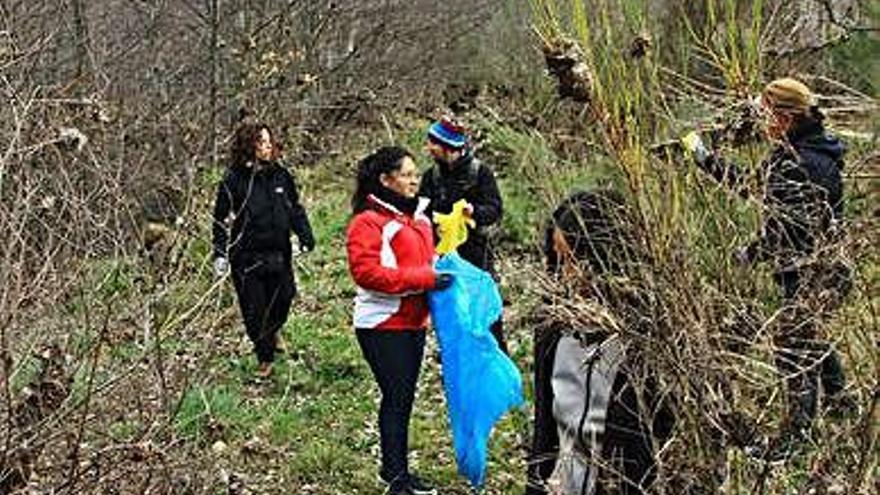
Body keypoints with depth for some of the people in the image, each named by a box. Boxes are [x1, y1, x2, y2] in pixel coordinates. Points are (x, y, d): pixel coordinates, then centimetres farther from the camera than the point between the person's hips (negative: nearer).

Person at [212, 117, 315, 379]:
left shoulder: (281, 175, 4)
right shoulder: (233, 180, -7)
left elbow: (295, 209, 14)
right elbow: (221, 219, -2)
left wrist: (306, 236, 2)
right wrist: (220, 253, -7)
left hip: (278, 253, 3)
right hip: (246, 256, -3)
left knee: (282, 299, 10)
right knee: (254, 310, 0)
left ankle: (272, 332, 45)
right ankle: (265, 359, 20)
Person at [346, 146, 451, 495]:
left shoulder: (418, 215, 12)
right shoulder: (368, 222, -14)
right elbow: (366, 272, -23)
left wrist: (442, 269, 5)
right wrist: (424, 279, -24)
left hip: (414, 323, 8)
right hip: (383, 326, -8)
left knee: (404, 398, 14)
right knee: (395, 398, -5)